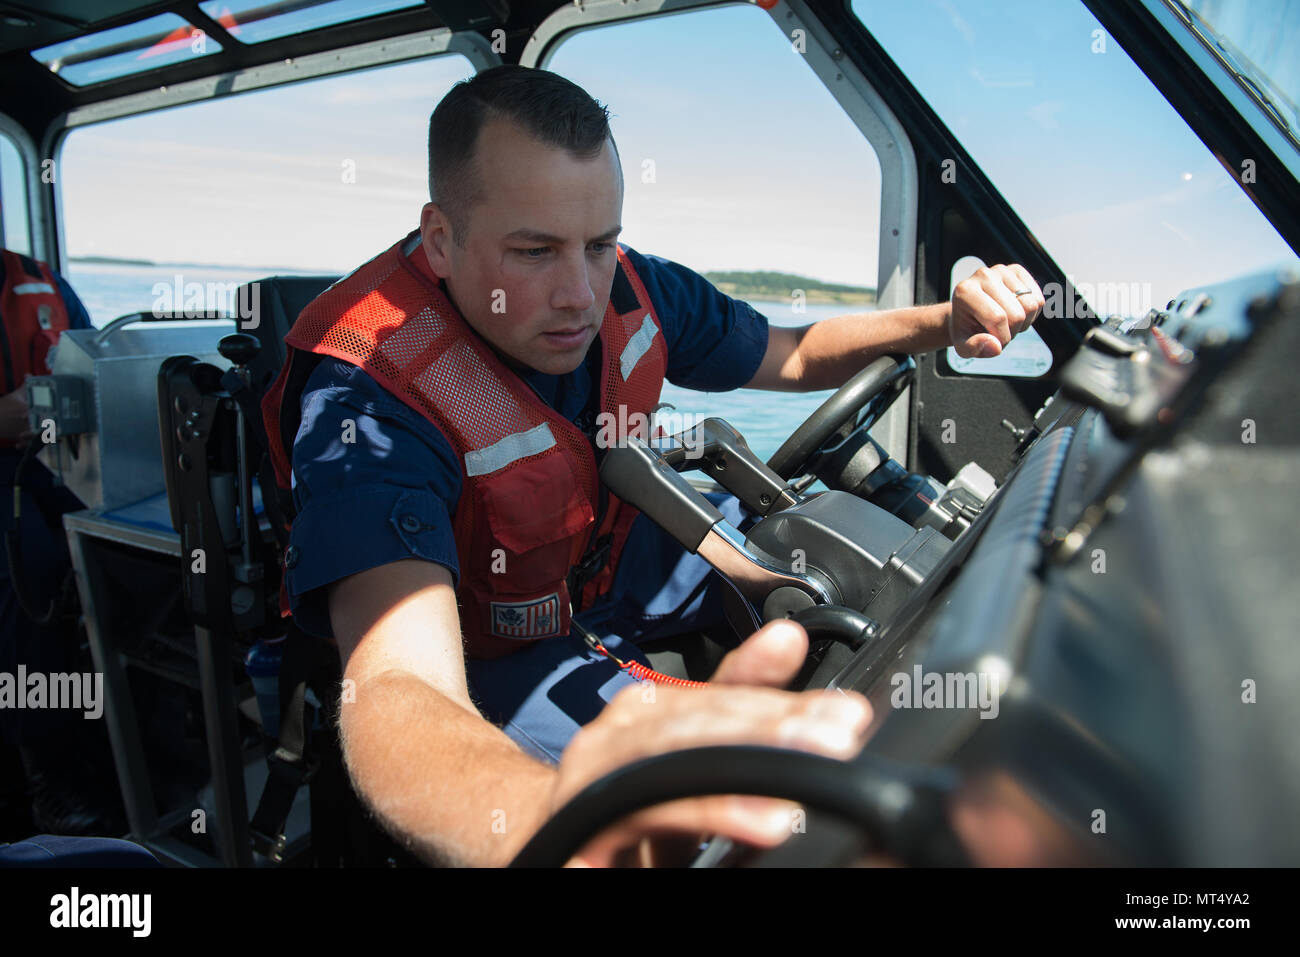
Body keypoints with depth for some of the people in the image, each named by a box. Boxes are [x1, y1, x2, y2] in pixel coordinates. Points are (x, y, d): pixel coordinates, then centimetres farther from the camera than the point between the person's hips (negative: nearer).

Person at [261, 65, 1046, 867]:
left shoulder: (626, 290, -14)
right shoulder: (366, 399, -34)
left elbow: (795, 358, 4)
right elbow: (393, 688, -49)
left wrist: (944, 323, -15)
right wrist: (549, 820, -72)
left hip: (618, 567, 7)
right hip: (485, 651, -6)